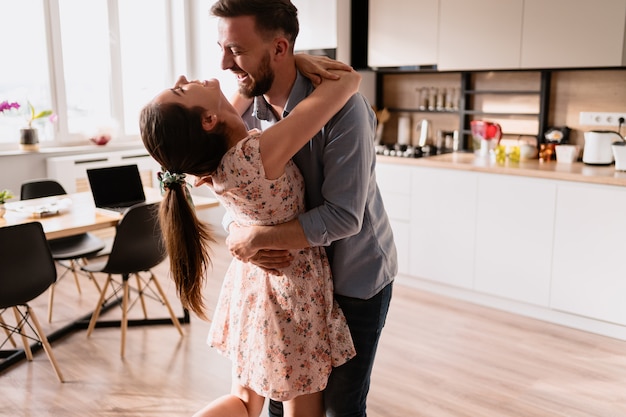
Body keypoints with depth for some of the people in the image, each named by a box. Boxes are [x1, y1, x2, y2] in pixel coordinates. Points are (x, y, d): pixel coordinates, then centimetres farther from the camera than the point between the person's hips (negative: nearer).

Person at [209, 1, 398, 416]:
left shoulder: (343, 109, -25)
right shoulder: (247, 112, -6)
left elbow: (343, 216, -29)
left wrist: (255, 238, -27)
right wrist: (237, 234, -22)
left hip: (355, 277, -5)